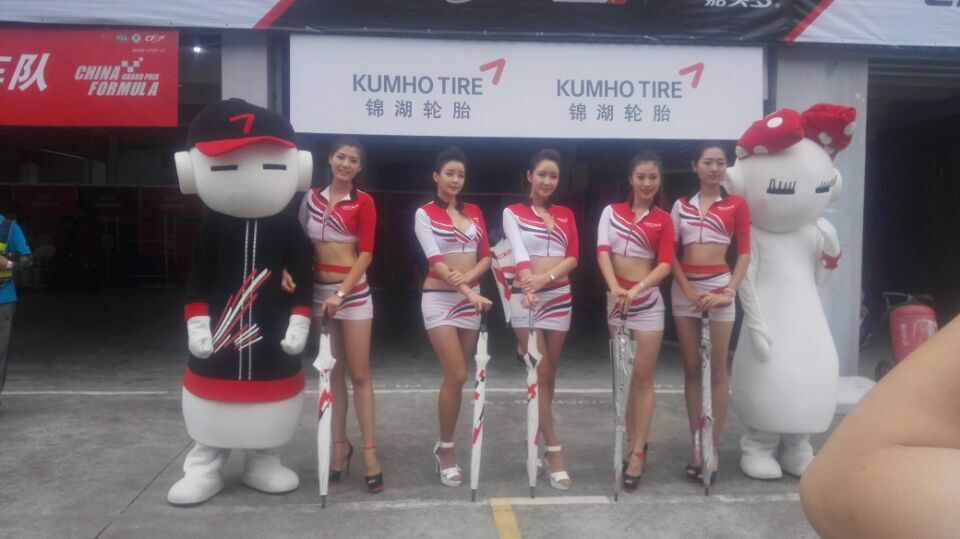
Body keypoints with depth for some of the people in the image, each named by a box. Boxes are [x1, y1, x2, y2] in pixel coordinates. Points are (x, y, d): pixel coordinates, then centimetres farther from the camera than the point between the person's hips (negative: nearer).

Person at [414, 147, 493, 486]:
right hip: (439, 298, -5)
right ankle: (446, 449, 5)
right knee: (456, 376, -12)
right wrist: (469, 293, -26)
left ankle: (444, 445, 22)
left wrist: (467, 277, -14)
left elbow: (486, 257, 8)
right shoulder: (425, 213, -3)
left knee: (457, 377, 9)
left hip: (470, 298, 5)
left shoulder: (474, 212, 12)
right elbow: (434, 259, -15)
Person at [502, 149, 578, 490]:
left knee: (549, 374, 10)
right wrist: (529, 282, -32)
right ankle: (553, 451, -5)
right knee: (540, 373, -7)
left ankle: (539, 442, 23)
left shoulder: (565, 215, 13)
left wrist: (546, 277, -17)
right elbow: (519, 251, -13)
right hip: (526, 297, -4)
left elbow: (573, 257, 2)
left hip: (560, 296, 4)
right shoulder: (513, 212, 3)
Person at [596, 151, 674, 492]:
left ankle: (637, 453, 1)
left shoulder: (664, 220, 0)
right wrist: (615, 286, -25)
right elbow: (602, 251, -8)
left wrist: (637, 288, -27)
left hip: (648, 301, -2)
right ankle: (632, 443, 23)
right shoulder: (611, 211, 5)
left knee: (643, 376, -2)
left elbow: (665, 264, -10)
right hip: (615, 298, 2)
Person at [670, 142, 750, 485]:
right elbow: (670, 252, 4)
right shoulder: (681, 205, 9)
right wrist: (689, 290, -8)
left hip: (719, 287, -2)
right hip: (684, 289, 2)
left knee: (717, 370, 1)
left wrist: (729, 292, -13)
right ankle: (696, 444, 13)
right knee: (691, 368, 6)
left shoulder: (736, 205, 3)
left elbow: (744, 253, -1)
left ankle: (713, 446, 7)